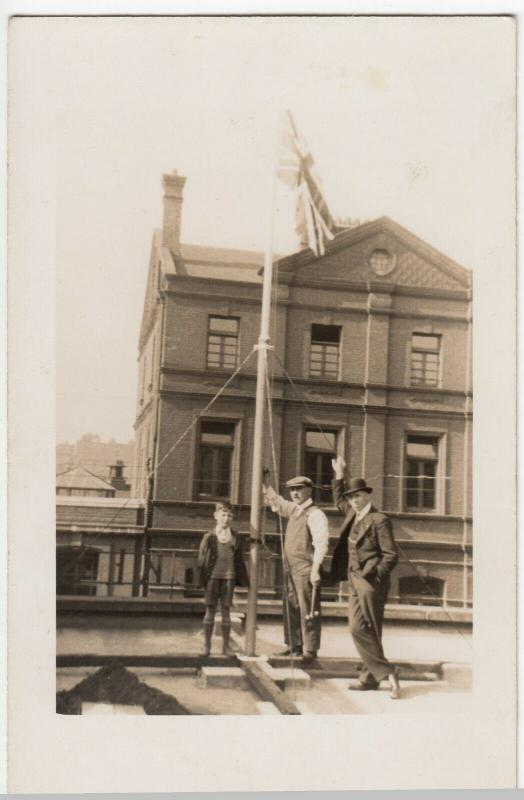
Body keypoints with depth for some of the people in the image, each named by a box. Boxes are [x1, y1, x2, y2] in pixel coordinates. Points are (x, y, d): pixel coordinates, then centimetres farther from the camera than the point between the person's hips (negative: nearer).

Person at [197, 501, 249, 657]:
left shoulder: (235, 537, 5)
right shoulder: (209, 537, -1)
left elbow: (239, 559, 10)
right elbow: (201, 558, 0)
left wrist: (244, 578, 8)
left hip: (228, 577, 2)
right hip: (212, 576, -1)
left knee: (226, 611, 5)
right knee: (210, 610, 3)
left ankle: (226, 645, 13)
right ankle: (206, 645, 10)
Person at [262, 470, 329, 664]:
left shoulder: (315, 515, -11)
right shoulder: (293, 510, 14)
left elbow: (321, 543, -19)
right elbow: (275, 501, 29)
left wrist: (315, 569, -28)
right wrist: (266, 482, 17)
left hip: (305, 568, -8)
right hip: (290, 567, 8)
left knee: (307, 610, -4)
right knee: (291, 608, 13)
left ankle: (309, 650, 1)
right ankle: (294, 646, 23)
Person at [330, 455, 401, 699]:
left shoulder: (379, 520, -11)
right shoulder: (353, 515, 12)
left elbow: (391, 555, -13)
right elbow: (338, 501, 33)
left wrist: (372, 576, -17)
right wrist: (339, 475, 26)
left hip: (370, 582, -8)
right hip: (355, 581, 8)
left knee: (359, 628, -12)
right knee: (365, 630, 10)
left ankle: (386, 671, -5)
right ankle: (370, 678, 15)